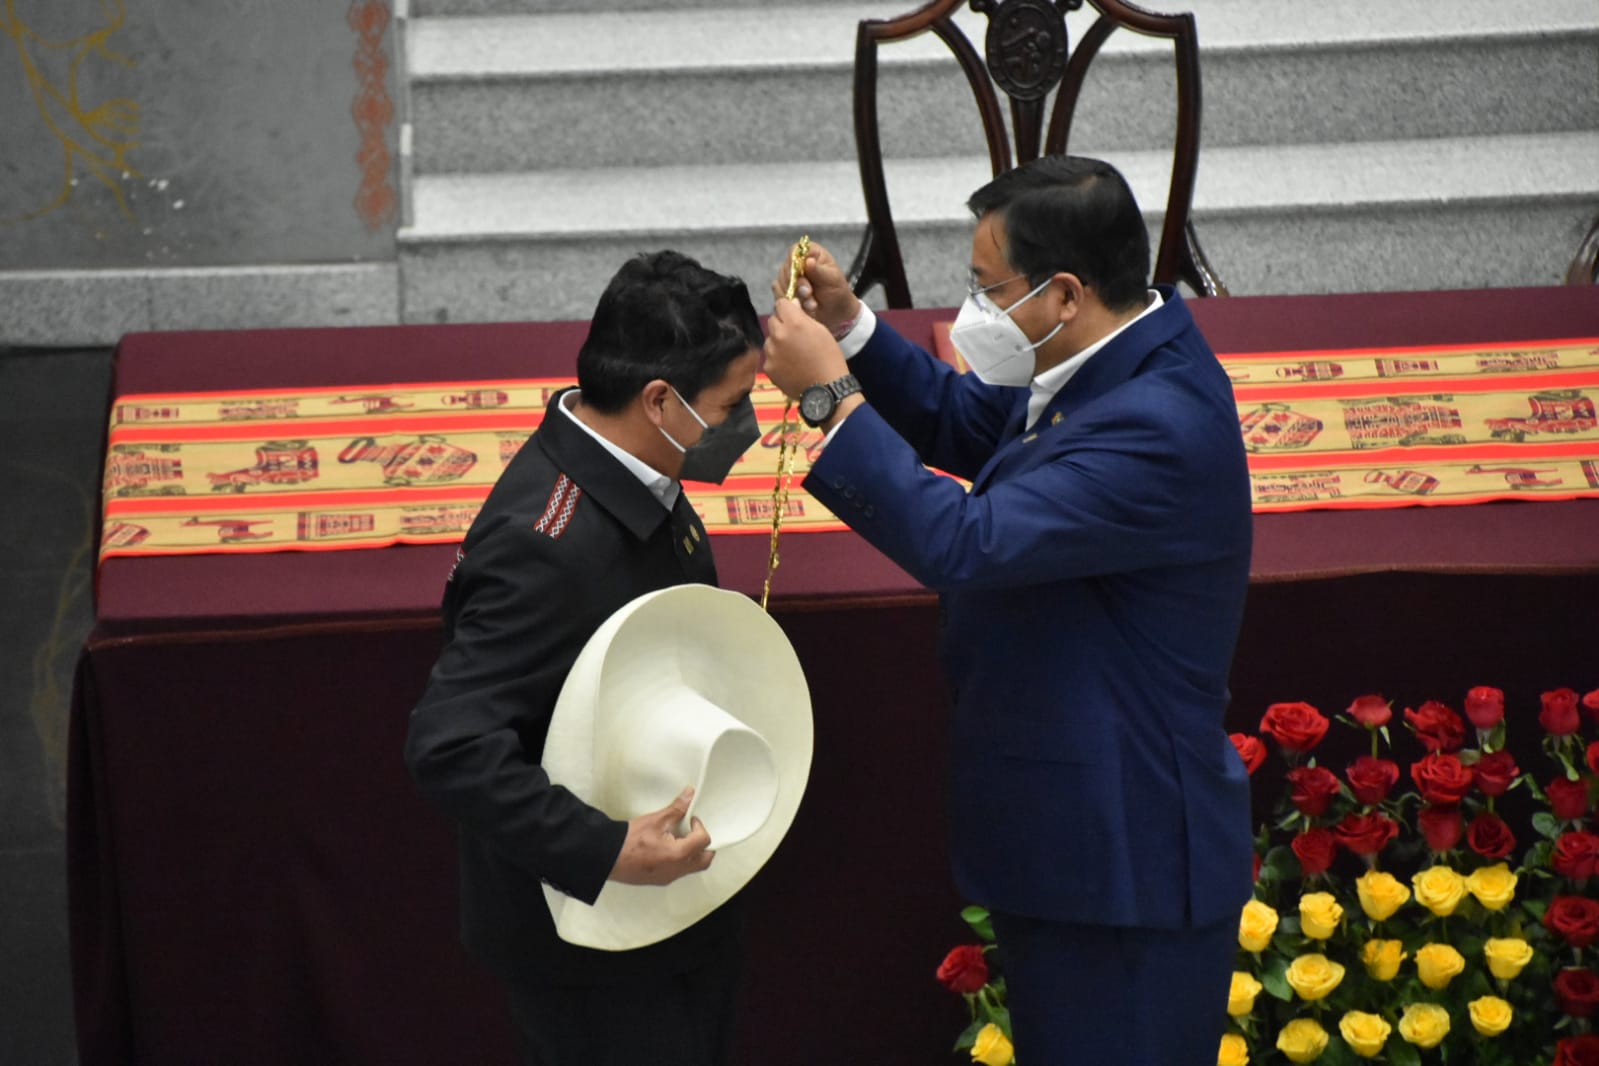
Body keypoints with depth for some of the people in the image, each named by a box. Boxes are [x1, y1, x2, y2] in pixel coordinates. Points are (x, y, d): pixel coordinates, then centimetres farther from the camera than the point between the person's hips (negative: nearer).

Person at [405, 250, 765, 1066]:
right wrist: (606, 854, -35)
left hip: (675, 900, 9)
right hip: (592, 940, -9)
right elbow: (450, 746, -34)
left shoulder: (632, 480, -1)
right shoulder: (546, 543, -31)